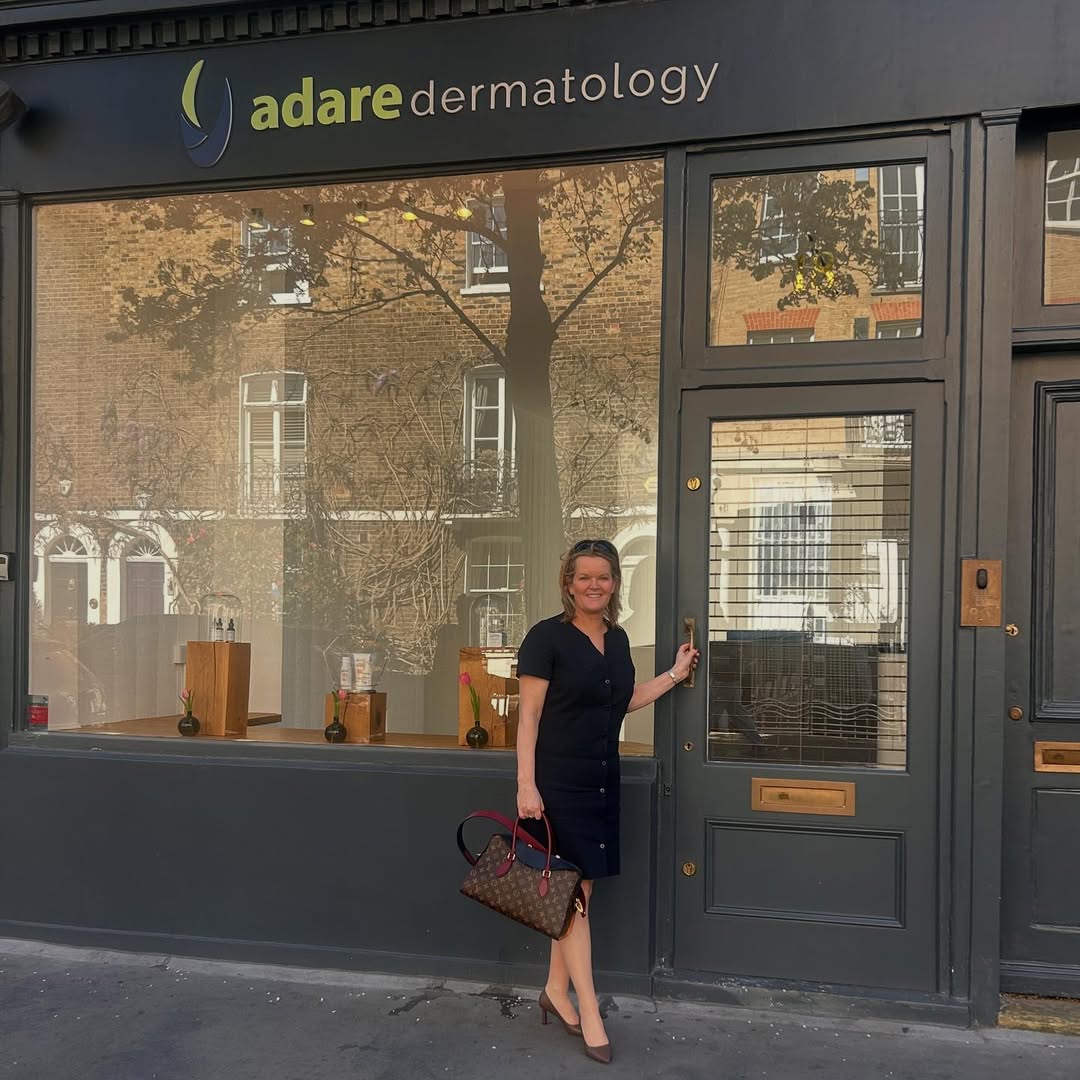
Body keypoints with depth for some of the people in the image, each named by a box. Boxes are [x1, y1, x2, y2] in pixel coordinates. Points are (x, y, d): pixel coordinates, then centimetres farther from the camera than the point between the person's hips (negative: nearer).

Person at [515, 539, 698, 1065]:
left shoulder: (617, 639, 10)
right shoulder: (547, 637, -11)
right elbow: (529, 715, -12)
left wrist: (676, 674, 16)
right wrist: (526, 784, -18)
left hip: (602, 779, 7)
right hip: (559, 779, -6)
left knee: (577, 888, 11)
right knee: (572, 888, -2)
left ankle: (556, 991, 25)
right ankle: (589, 1012, 5)